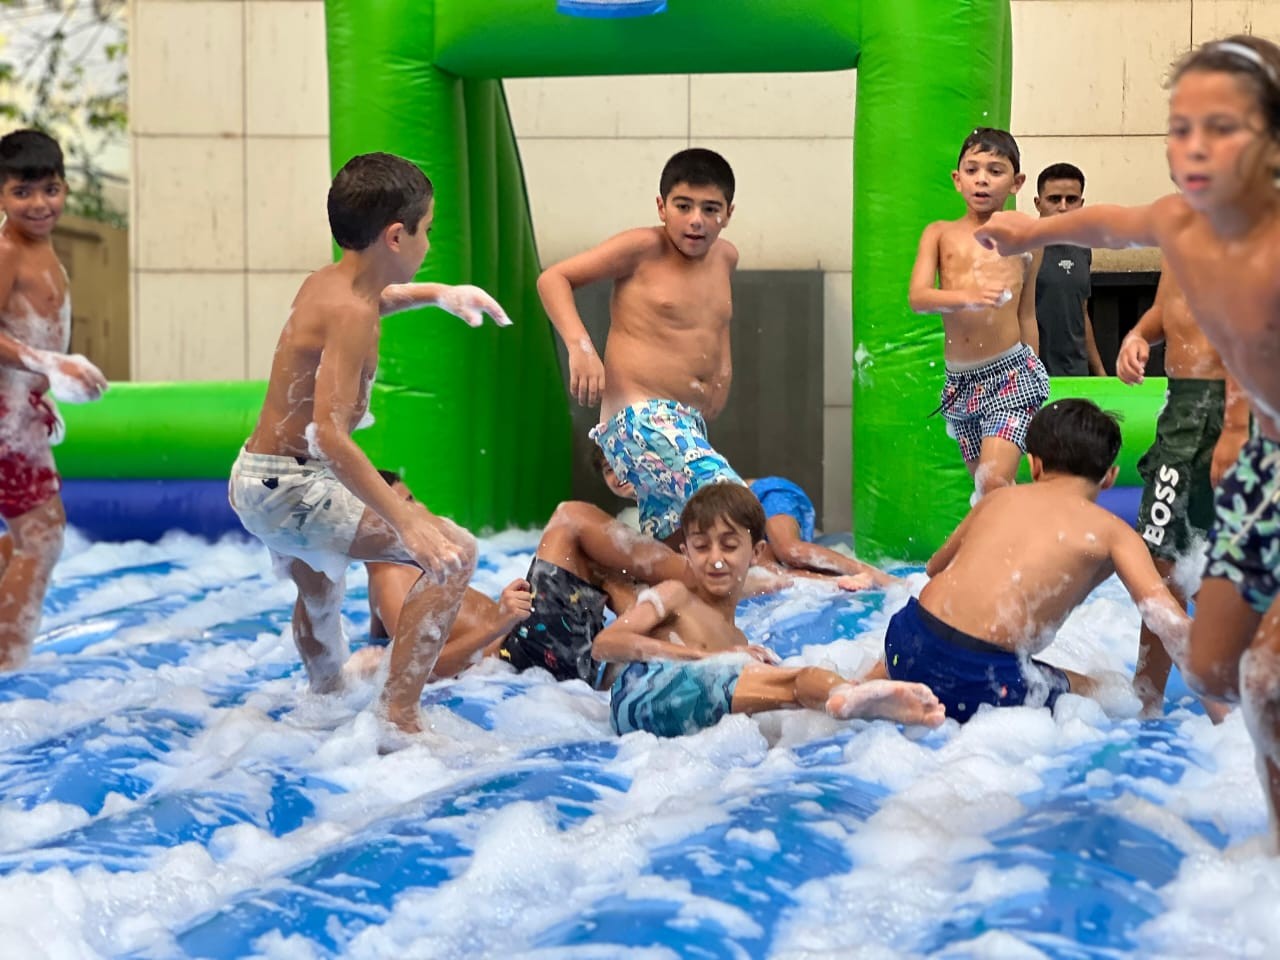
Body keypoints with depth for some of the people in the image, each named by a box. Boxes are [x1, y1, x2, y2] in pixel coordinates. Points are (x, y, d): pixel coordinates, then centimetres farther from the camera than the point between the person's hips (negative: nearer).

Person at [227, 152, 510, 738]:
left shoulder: (323, 283, 4)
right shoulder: (350, 316, -24)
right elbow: (330, 433, -34)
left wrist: (438, 294, 25)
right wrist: (406, 520, -38)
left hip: (258, 480, 10)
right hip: (292, 487, -10)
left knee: (319, 595, 37)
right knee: (454, 551, -18)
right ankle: (398, 716, -19)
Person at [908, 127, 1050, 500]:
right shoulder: (940, 234, 6)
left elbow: (1026, 315, 13)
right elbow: (917, 297, -8)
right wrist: (966, 297, -28)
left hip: (1011, 372, -3)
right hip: (959, 379, 3)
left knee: (995, 481, -20)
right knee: (982, 485, 11)